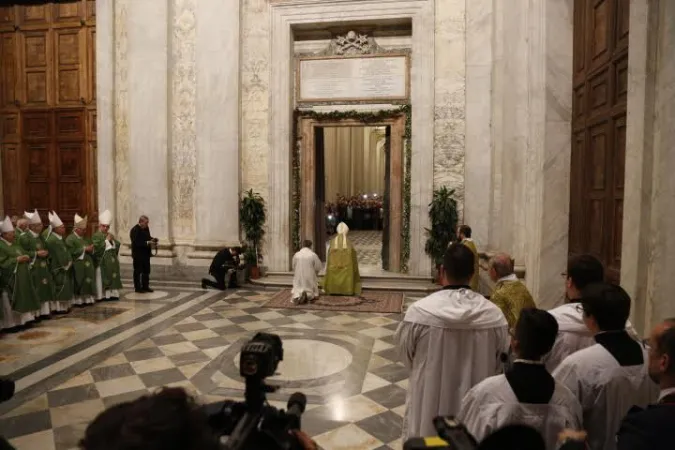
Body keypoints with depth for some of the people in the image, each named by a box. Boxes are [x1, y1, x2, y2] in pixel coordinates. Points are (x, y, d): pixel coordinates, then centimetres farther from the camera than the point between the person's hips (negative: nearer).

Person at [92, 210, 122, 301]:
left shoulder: (110, 235, 16)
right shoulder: (96, 236, -6)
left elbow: (117, 245, 12)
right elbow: (97, 247, -20)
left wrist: (113, 240, -6)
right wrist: (107, 240, -15)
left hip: (111, 261, 7)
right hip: (102, 262, -7)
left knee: (112, 277, 7)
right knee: (102, 278, -6)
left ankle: (111, 294, 12)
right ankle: (102, 295, -3)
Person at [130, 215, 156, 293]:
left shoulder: (146, 228, 7)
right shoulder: (135, 230, -17)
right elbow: (136, 243, -25)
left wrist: (152, 239, -1)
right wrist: (147, 243, -27)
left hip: (146, 254, 8)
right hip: (138, 255, -8)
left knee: (146, 271, 12)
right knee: (138, 272, 3)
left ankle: (145, 286, 21)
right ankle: (138, 287, 12)